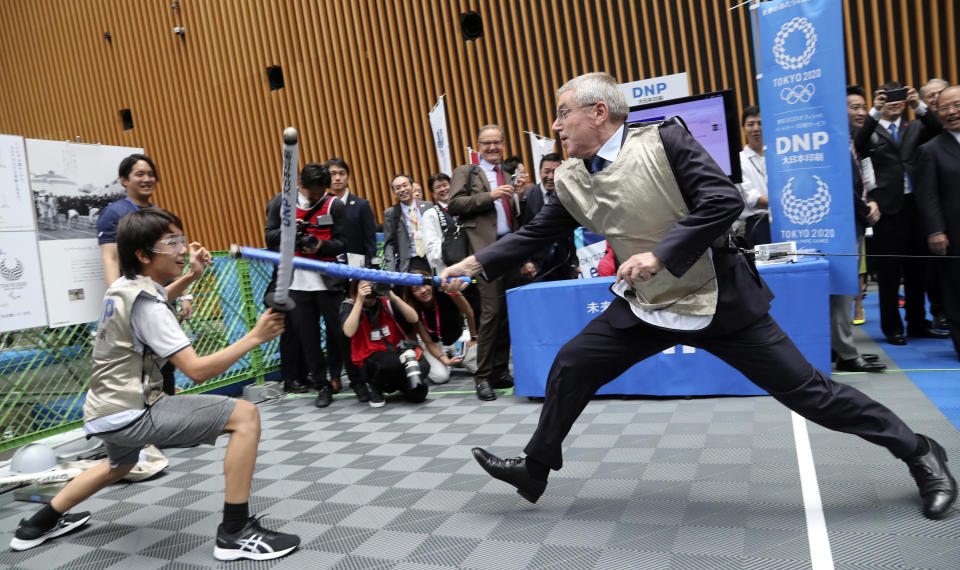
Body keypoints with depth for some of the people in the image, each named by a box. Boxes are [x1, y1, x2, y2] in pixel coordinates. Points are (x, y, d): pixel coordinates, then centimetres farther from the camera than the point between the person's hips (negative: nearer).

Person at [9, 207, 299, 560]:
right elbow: (197, 371, -25)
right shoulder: (146, 305, -20)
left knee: (120, 465, 42)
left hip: (107, 412, 10)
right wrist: (254, 337, -27)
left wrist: (190, 275, 20)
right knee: (245, 415, -20)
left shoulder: (123, 287, 7)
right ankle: (235, 533, -16)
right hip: (131, 414, -10)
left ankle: (40, 525, 54)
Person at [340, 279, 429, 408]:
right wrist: (360, 300, -23)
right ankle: (375, 388, -4)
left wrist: (393, 297, -17)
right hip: (371, 358, -3)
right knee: (391, 363, -38)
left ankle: (398, 384, 18)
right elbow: (349, 332, -22)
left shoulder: (386, 301, 2)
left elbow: (413, 319, -6)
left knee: (417, 395, -17)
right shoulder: (349, 305, -4)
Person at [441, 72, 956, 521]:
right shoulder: (569, 181, -1)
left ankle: (918, 453, 26)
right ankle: (535, 468, 21)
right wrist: (477, 263, 3)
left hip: (719, 299, -5)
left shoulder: (664, 140, -17)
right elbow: (535, 234, 8)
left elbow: (724, 200, -23)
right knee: (570, 368, 1)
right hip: (643, 306, 5)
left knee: (805, 389, 2)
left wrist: (659, 254, -30)